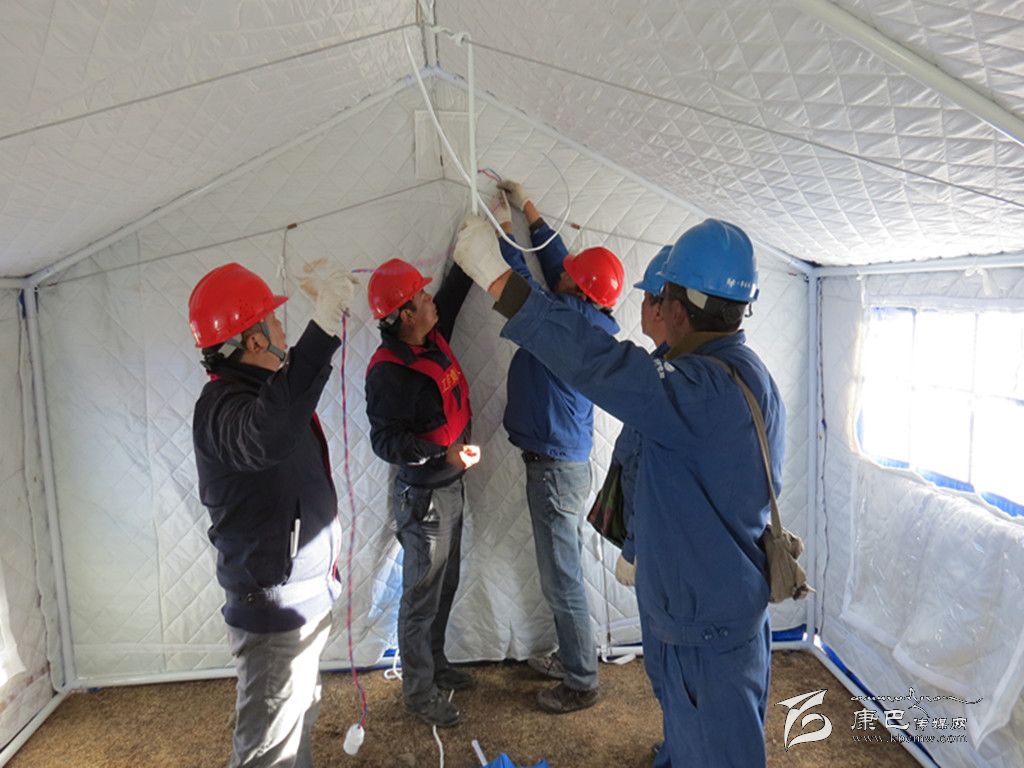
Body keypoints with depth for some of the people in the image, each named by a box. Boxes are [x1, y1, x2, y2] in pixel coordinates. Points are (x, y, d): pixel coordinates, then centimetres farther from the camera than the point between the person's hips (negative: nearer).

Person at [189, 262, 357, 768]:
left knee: (299, 724, 25)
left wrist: (330, 322, 27)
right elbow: (267, 437, -49)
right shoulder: (223, 405, -24)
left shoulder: (257, 388, 9)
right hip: (275, 607, -10)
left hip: (302, 597, 10)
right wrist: (323, 326, -48)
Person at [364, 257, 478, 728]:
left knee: (446, 586, 22)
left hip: (449, 486, 9)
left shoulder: (432, 340, 1)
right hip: (423, 497, -9)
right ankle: (419, 692, 25)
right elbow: (386, 441, -25)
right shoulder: (388, 371, -24)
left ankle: (435, 663, 43)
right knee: (422, 596, 7)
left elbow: (454, 292, 16)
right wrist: (443, 453, -34)